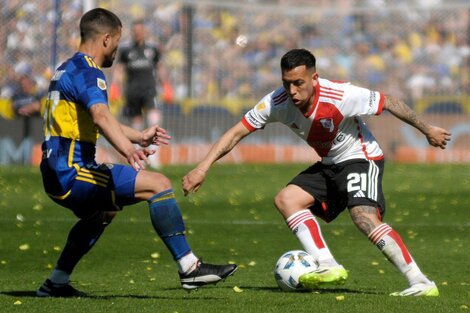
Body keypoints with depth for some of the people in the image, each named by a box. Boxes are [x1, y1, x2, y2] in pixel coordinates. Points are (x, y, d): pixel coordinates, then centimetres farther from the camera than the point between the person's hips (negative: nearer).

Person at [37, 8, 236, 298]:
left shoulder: (67, 70, 21)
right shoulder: (87, 73, -12)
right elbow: (101, 117, -33)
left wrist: (139, 137, 44)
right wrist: (129, 150, -49)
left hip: (57, 175, 11)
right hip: (72, 173, -11)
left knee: (103, 211, 39)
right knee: (159, 184, -17)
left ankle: (56, 283, 39)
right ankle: (189, 268, -22)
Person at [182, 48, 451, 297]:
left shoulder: (341, 96, -30)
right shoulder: (277, 103, -16)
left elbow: (389, 102, -17)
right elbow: (237, 133, -9)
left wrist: (428, 130, -6)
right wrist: (203, 168, -19)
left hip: (362, 159, -7)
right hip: (329, 165, 7)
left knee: (365, 218, -28)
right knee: (286, 200, -9)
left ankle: (421, 282, -26)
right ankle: (328, 266, -17)